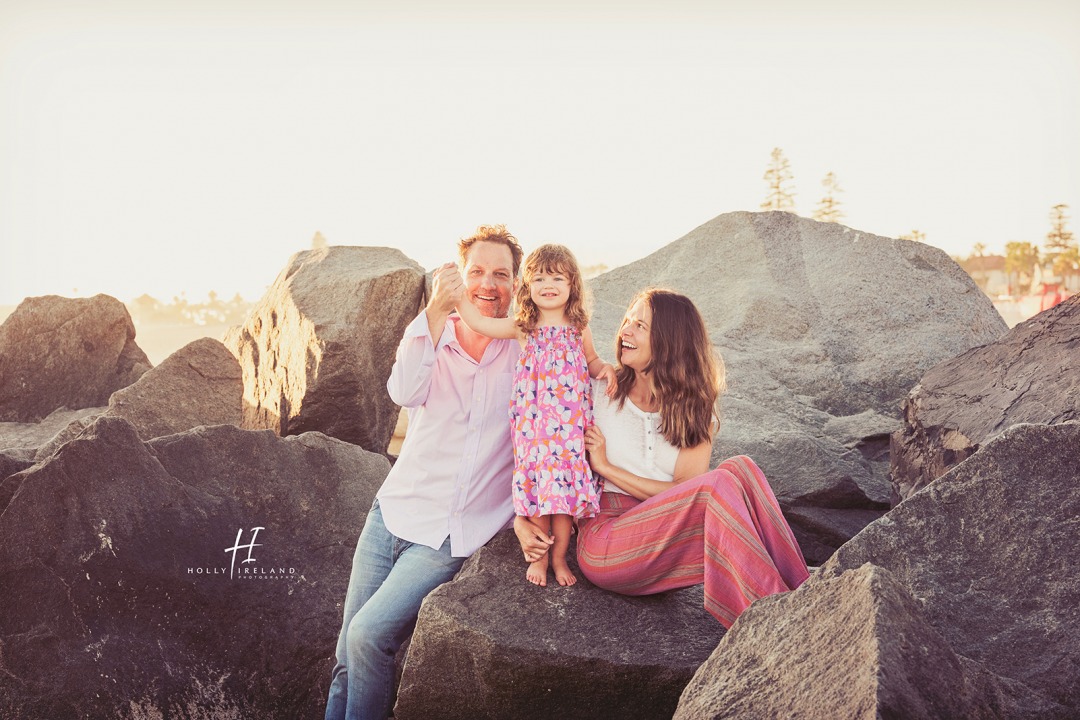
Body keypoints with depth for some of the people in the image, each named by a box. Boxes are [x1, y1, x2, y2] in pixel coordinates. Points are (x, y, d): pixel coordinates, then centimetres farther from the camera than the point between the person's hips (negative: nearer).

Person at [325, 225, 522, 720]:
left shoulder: (526, 350, -1)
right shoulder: (428, 336, 2)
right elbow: (404, 393, -18)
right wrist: (438, 309, -29)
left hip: (450, 538, -2)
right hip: (394, 512, 3)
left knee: (368, 635, -15)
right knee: (347, 656, 5)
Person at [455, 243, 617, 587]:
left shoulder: (579, 329, 5)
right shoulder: (522, 328, 3)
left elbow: (591, 362, 20)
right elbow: (479, 322, 1)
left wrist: (605, 368, -1)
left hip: (570, 424, 1)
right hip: (534, 424, 0)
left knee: (567, 483, 2)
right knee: (537, 484, 1)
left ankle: (559, 557, 18)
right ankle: (538, 556, 19)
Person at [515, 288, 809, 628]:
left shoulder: (695, 415, 11)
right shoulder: (598, 393, 7)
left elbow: (686, 493, -2)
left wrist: (606, 467, -6)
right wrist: (522, 520, -7)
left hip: (667, 543, 3)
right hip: (603, 544, -3)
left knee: (739, 468, -26)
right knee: (724, 483, -27)